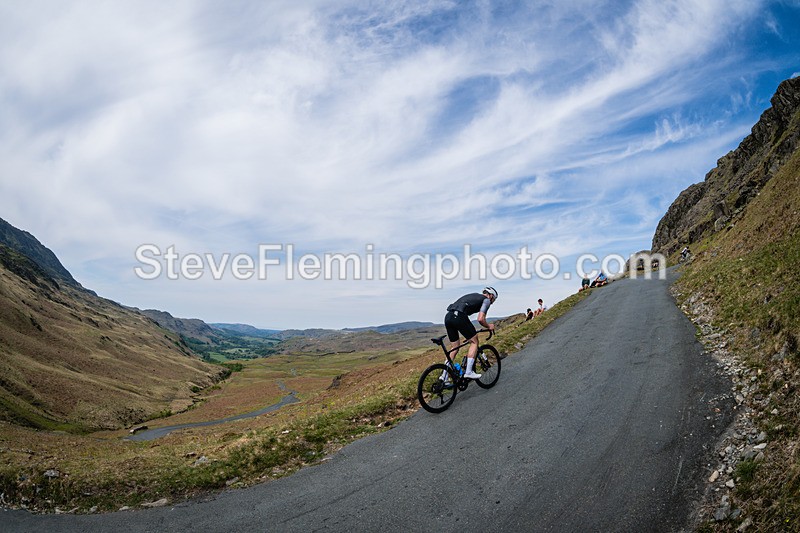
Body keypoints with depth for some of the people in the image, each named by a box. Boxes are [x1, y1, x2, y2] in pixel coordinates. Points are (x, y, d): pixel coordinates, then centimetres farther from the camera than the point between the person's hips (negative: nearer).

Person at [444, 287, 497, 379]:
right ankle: (469, 372, 2)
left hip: (448, 316, 8)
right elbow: (480, 319, -4)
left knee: (454, 347, 17)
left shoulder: (474, 296, 33)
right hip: (459, 317, -8)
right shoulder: (486, 300, 10)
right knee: (474, 341, 9)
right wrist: (489, 326, 16)